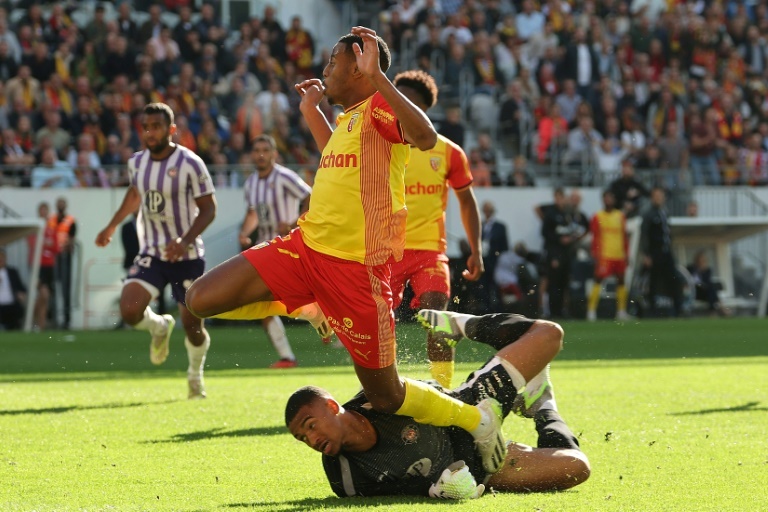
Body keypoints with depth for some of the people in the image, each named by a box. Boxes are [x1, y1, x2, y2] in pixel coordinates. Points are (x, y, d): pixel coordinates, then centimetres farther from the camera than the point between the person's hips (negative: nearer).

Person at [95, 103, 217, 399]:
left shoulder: (190, 164, -15)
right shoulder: (137, 163, 1)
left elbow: (208, 209, -12)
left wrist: (185, 241, -26)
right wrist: (112, 226, 29)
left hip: (187, 256, -3)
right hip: (151, 254, 3)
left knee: (192, 324, 1)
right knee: (130, 311, -18)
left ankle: (196, 374, 32)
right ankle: (159, 327, 18)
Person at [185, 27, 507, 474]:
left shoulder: (380, 107, -10)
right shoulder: (348, 118, 16)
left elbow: (425, 138, -33)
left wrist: (377, 77, -34)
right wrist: (312, 111, 33)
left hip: (356, 265, -8)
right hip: (307, 246, 8)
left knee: (385, 396, -2)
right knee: (202, 301, -7)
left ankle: (477, 420, 22)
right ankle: (308, 307, 17)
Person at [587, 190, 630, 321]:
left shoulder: (620, 216, 13)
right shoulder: (597, 217, 1)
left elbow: (624, 237, 16)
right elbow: (595, 238, -2)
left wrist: (626, 254, 12)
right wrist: (596, 255, -9)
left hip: (619, 255, 5)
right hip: (604, 255, -5)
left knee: (621, 281, 7)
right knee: (598, 281, -9)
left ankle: (621, 311, 13)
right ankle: (591, 310, -11)